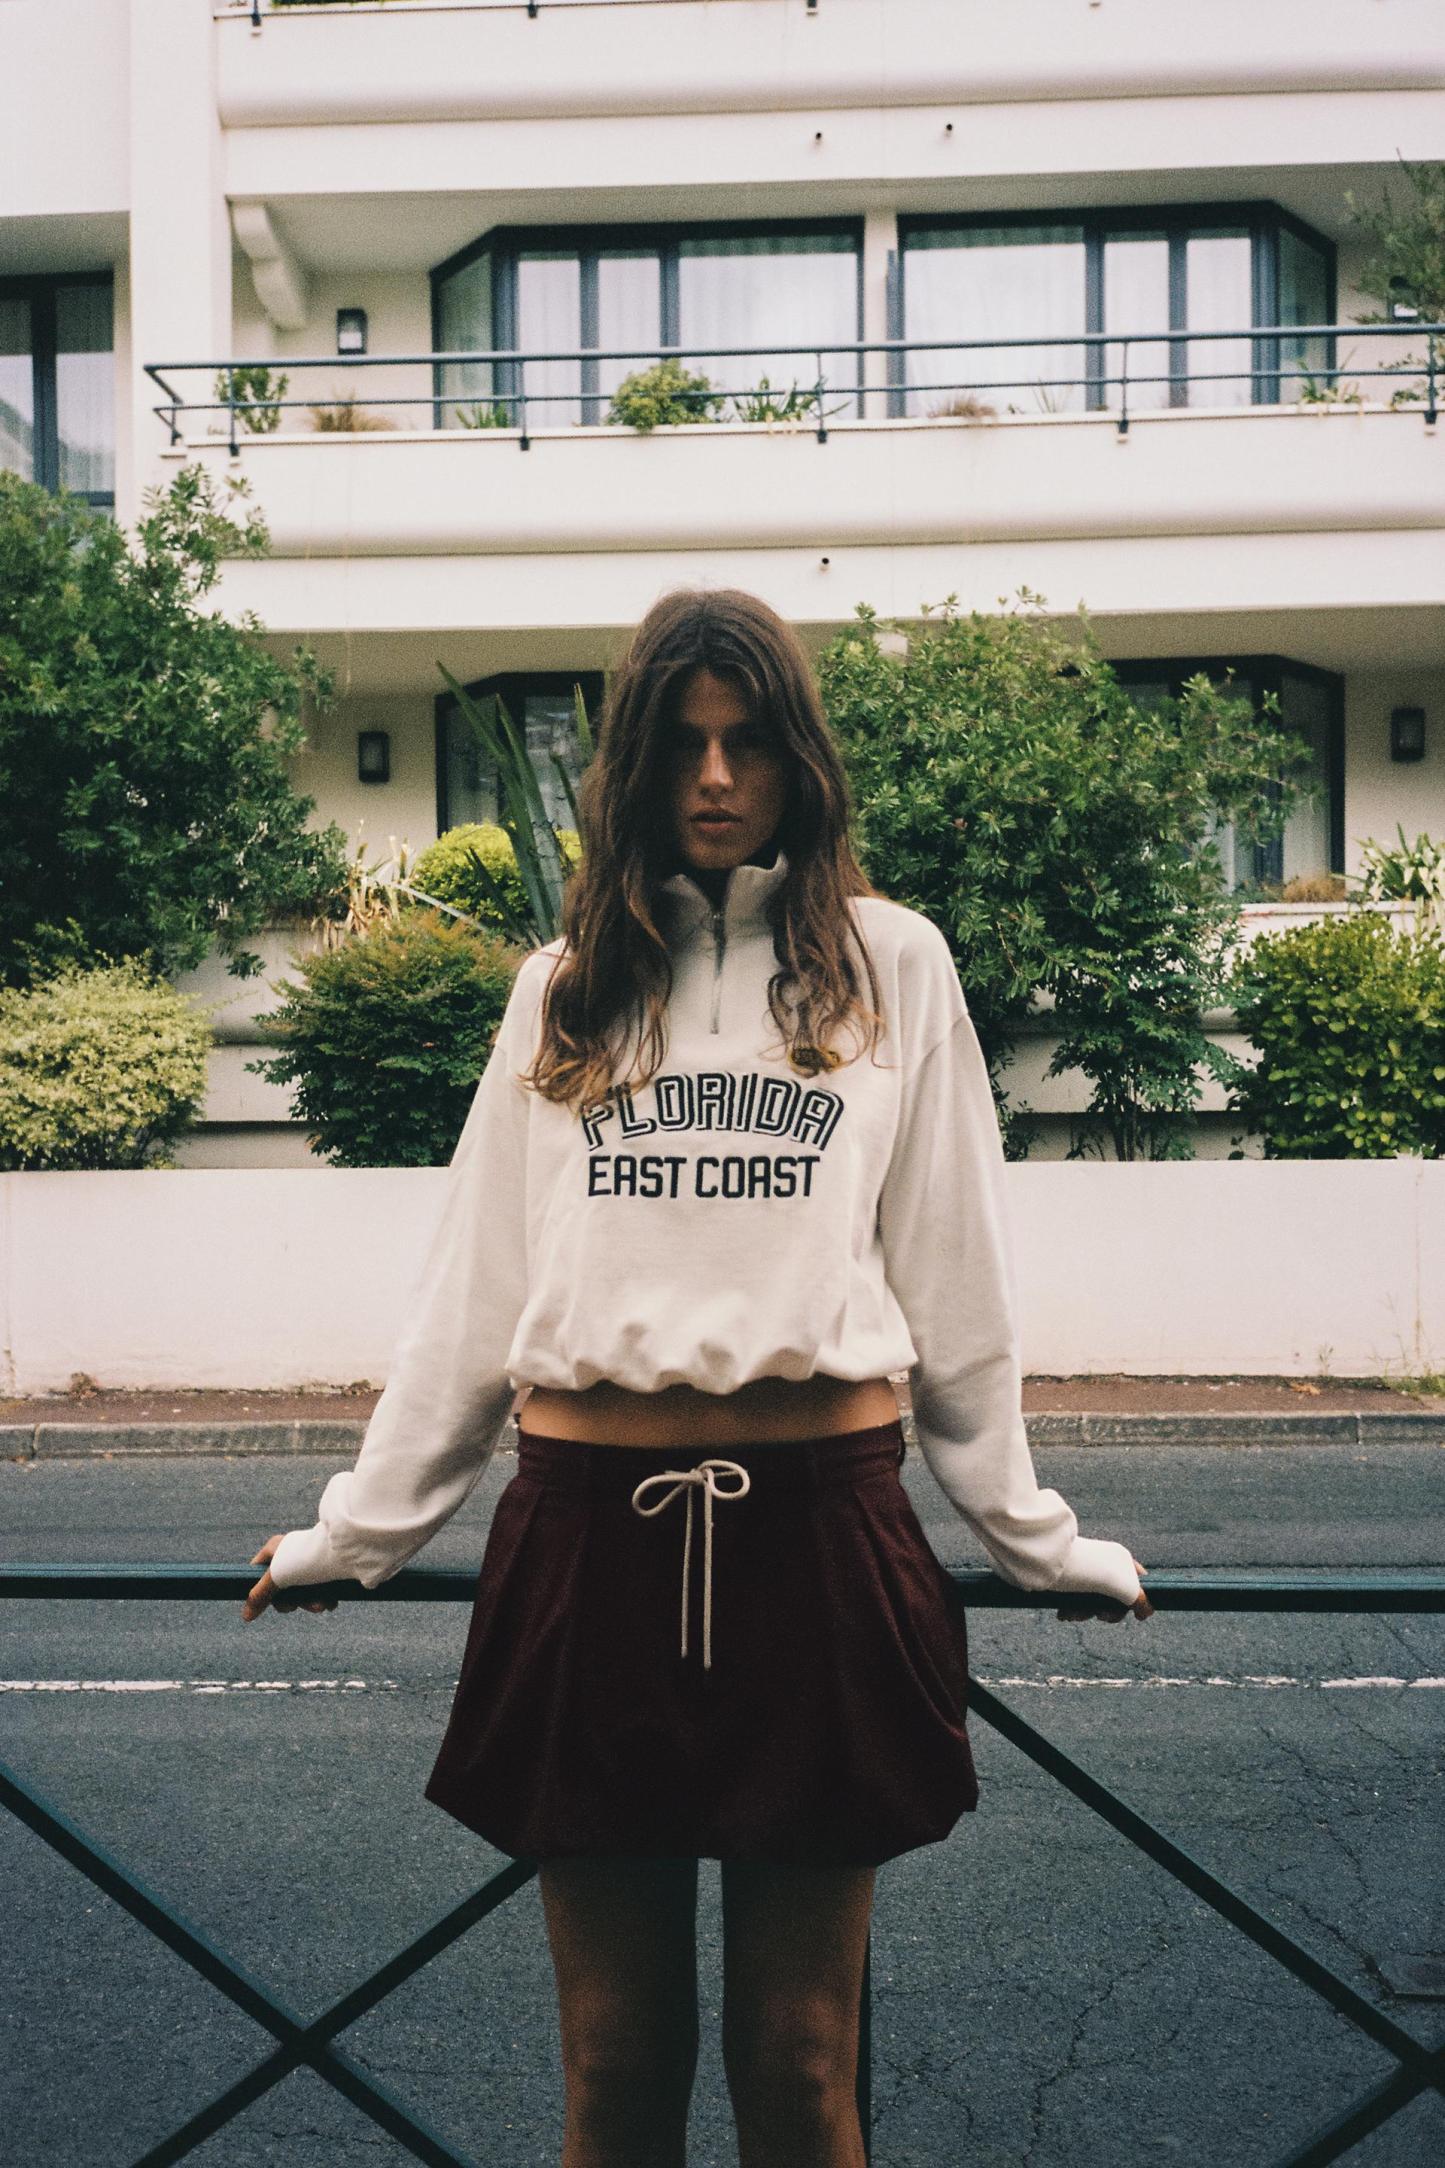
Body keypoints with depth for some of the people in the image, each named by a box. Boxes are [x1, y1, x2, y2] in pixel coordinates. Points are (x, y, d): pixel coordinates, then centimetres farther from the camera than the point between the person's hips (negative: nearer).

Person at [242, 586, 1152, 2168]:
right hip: (587, 1521, 2)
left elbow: (954, 1277, 7)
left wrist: (1032, 1535, 8)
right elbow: (475, 1284, 13)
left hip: (819, 1522, -1)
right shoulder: (565, 986, 12)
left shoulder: (890, 963, 7)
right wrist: (357, 1531, 13)